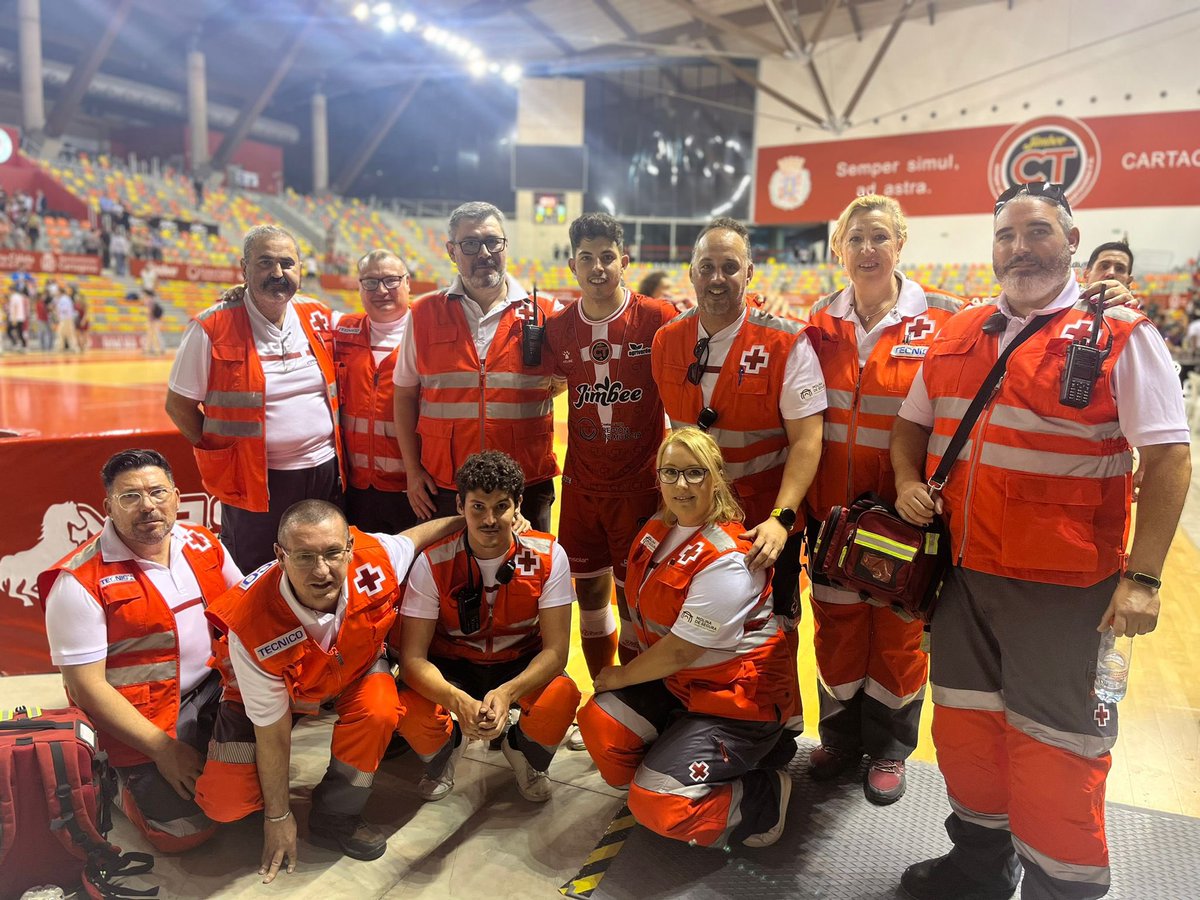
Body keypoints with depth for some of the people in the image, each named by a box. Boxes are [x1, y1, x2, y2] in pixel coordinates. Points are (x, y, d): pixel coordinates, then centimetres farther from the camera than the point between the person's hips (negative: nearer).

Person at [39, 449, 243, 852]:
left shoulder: (203, 543, 0)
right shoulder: (79, 581, -17)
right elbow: (85, 685, -16)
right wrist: (161, 747, -18)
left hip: (217, 687, 6)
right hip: (143, 718, -6)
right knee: (187, 832, -11)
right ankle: (116, 785, 18)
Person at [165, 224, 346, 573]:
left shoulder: (319, 318, 3)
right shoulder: (212, 329, -9)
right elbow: (178, 404, -2)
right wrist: (223, 453, -4)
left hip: (326, 474, 4)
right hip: (255, 483, -4)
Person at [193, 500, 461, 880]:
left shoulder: (373, 558, -34)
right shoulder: (252, 625, -38)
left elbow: (415, 535, -7)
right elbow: (272, 732, -24)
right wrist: (278, 817, -12)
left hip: (354, 667, 2)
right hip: (271, 690, -2)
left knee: (380, 710, -30)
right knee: (225, 803, -16)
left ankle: (336, 816, -4)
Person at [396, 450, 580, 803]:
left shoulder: (548, 556, -19)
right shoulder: (433, 563, -20)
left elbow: (555, 649, -20)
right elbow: (412, 656, -21)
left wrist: (507, 693, -40)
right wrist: (458, 700, -42)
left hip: (522, 665, 0)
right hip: (453, 667, 0)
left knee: (563, 695, -33)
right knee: (411, 709, -32)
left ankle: (522, 752, 5)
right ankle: (447, 749, 9)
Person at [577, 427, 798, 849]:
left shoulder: (727, 558, -26)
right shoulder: (658, 530, 1)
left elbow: (681, 650, -23)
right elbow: (644, 611, 13)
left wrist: (618, 676, -8)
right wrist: (620, 676, 3)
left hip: (738, 698, -8)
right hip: (676, 681, 8)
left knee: (655, 804, -14)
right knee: (599, 721, -10)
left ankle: (766, 797, 7)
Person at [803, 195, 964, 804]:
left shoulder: (942, 320, -6)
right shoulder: (821, 322, 3)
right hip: (832, 506, 3)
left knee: (899, 629, 11)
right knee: (836, 623, 13)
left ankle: (889, 749, 32)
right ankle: (840, 739, 34)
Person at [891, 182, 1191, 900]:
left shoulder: (1120, 334, -5)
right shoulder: (958, 336, 10)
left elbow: (1169, 457, -9)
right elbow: (914, 422, 20)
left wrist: (1142, 576, -15)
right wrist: (908, 483, 0)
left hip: (1062, 585, -5)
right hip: (962, 570, 5)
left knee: (1053, 742, 4)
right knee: (965, 721, 16)